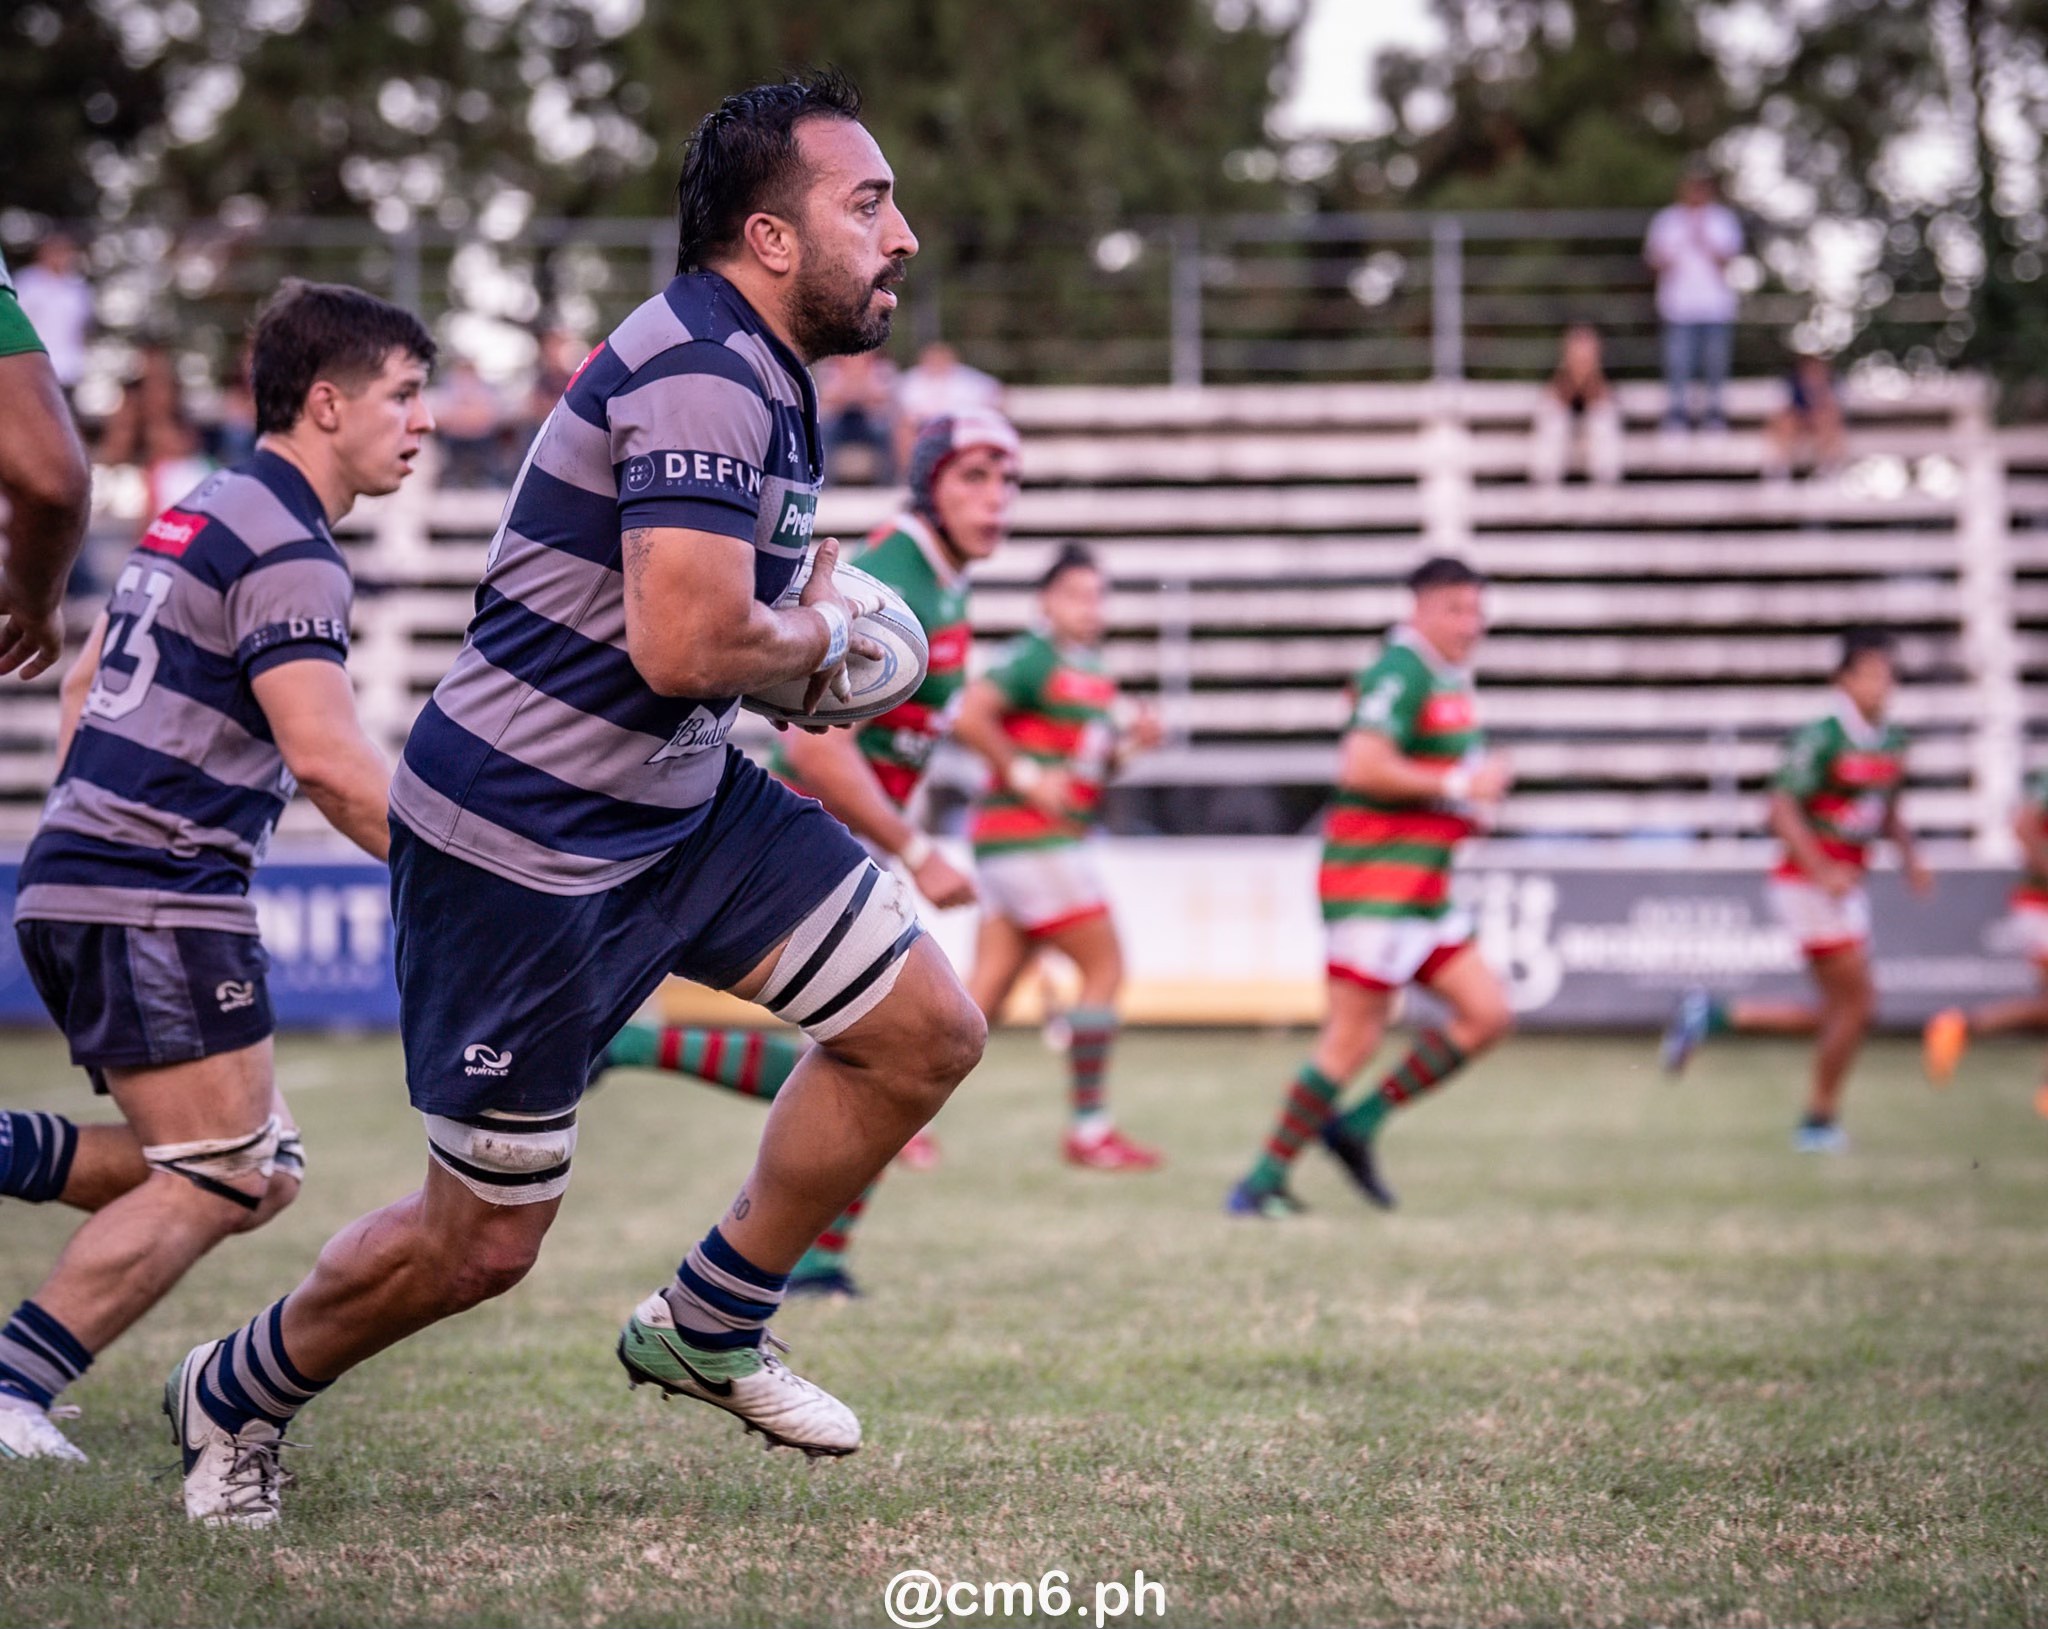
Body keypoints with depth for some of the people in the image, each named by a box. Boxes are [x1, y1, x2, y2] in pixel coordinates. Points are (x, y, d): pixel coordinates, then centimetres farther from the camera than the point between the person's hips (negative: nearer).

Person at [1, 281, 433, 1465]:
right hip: (159, 903, -10)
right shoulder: (289, 551, -12)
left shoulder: (204, 514, 19)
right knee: (217, 1182, -8)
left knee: (260, 1174, 11)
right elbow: (327, 759, -21)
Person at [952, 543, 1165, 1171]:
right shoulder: (1035, 658, -10)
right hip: (1028, 837, -9)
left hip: (1056, 843, 9)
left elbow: (1091, 765, 24)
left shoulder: (1092, 673, 18)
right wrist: (1025, 775, -18)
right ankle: (1088, 1130, 0)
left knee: (987, 990, 5)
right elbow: (969, 717, -20)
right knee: (1105, 967, -5)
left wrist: (1130, 740, 6)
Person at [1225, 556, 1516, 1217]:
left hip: (1422, 886, 10)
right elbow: (1361, 766, -27)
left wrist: (1482, 781, 12)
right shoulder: (1402, 673, -15)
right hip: (1374, 875, -10)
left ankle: (1358, 1125, 11)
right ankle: (1263, 1181, -1)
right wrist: (1456, 784, -21)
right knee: (1354, 1036, -9)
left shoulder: (1451, 679, 15)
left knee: (1488, 1013, 5)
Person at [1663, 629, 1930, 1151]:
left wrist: (1910, 857, 8)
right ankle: (1820, 1121, 9)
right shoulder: (1823, 738, -16)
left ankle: (1714, 1014, 17)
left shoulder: (1891, 742, 9)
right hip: (1809, 886, -9)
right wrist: (1823, 871, -26)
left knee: (1836, 1015, 10)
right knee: (1856, 1003, -6)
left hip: (1844, 887, 9)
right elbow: (1782, 808, -19)